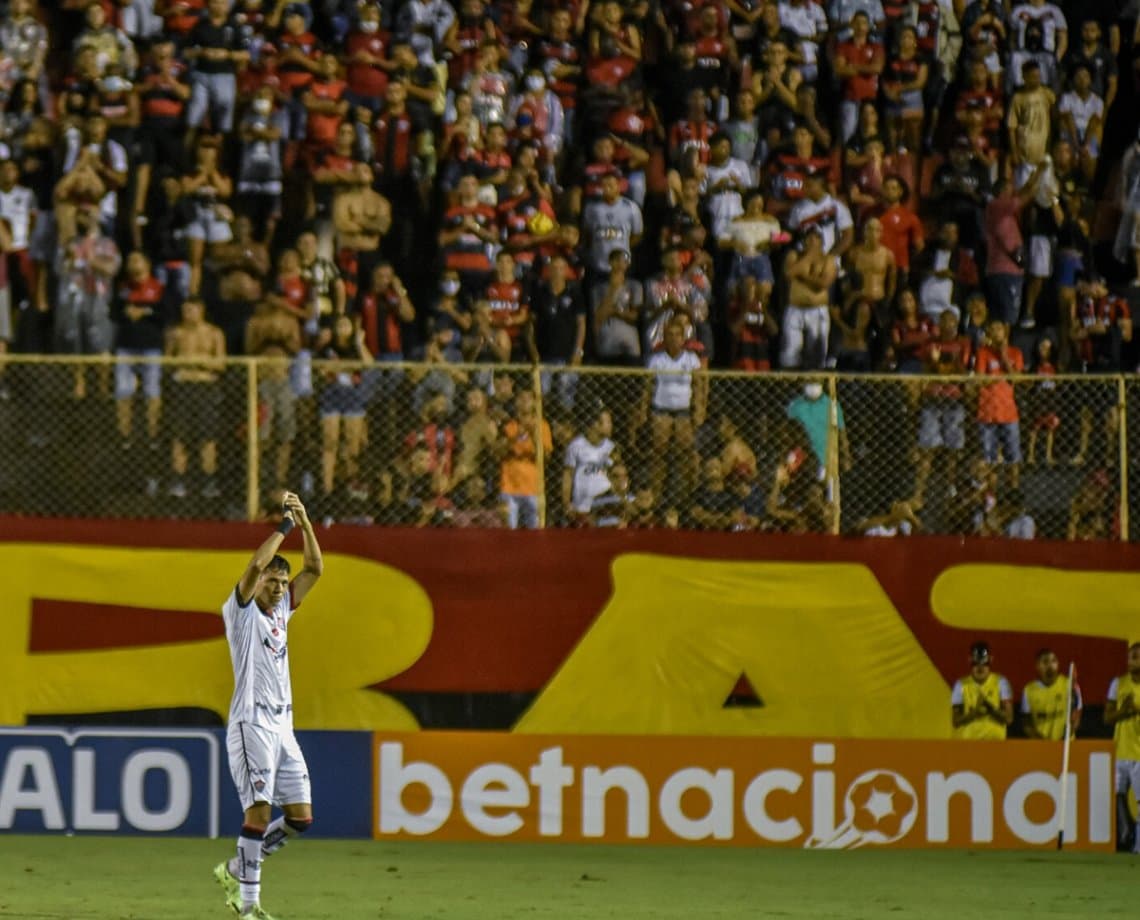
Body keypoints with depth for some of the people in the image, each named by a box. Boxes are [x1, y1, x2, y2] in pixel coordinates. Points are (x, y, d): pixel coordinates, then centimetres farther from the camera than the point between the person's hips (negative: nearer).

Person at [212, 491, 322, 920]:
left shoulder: (281, 610, 17)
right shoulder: (241, 610, -2)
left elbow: (314, 568, 15)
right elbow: (255, 565, -19)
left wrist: (305, 522, 5)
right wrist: (284, 527, -12)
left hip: (282, 726, 7)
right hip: (251, 722, -7)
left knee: (301, 817, 4)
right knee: (259, 811, -16)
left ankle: (236, 869, 20)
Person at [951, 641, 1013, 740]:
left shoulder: (1000, 683, 4)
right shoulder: (961, 685, 4)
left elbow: (1008, 718, -1)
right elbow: (955, 721, 0)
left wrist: (990, 708, -18)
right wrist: (974, 713, -19)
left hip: (995, 741, 0)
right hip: (967, 741, 0)